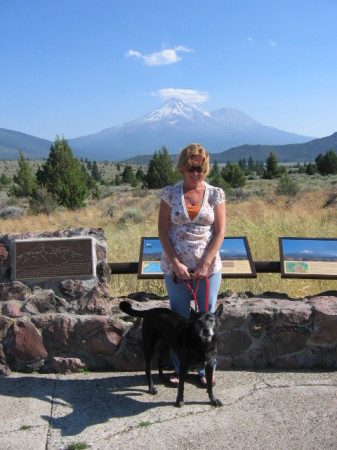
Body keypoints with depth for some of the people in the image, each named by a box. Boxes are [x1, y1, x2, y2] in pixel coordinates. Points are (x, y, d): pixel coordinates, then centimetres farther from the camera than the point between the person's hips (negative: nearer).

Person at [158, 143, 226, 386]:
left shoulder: (215, 194, -1)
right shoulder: (170, 193, -1)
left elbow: (220, 232, -4)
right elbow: (163, 232, -3)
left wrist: (205, 264, -13)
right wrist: (176, 263, -12)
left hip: (208, 266, 0)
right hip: (175, 267, 0)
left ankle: (206, 368, 27)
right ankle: (178, 368, 28)